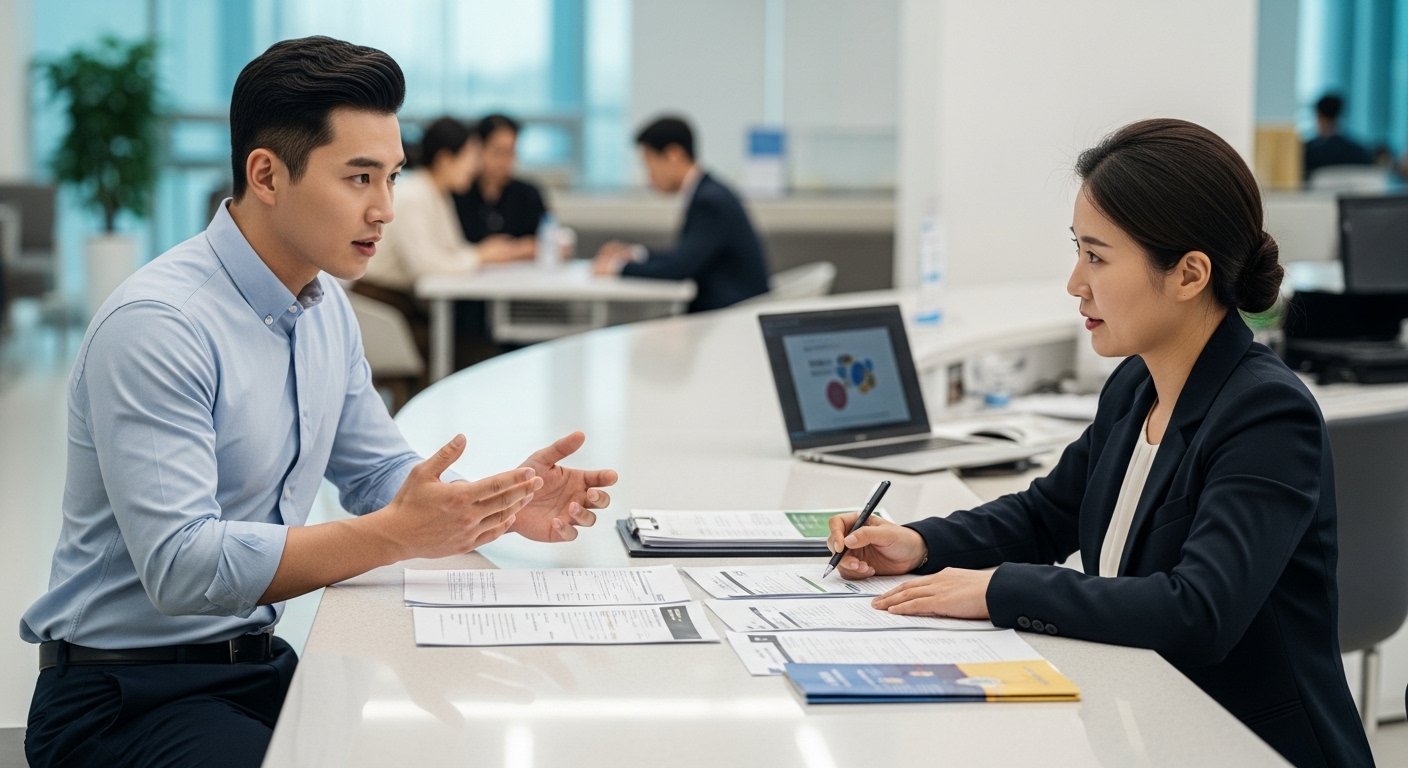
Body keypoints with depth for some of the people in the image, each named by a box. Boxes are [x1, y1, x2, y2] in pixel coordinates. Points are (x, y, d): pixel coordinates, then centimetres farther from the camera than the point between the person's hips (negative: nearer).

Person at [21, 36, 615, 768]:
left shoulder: (326, 306, 7)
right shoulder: (156, 325, -21)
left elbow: (378, 472, 16)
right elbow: (179, 566, -27)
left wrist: (502, 506, -4)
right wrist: (397, 535, -31)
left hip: (259, 664, 8)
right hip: (125, 697, -8)